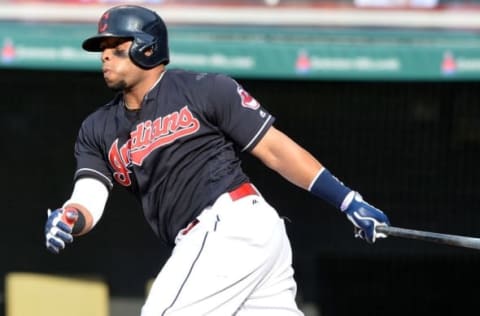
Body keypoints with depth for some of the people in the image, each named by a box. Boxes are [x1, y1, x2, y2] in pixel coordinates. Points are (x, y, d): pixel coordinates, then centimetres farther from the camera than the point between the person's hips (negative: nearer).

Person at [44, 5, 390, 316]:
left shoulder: (203, 90, 1)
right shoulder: (98, 130, 18)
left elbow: (275, 149, 1)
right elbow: (88, 201, 6)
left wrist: (350, 202, -2)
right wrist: (68, 219, -19)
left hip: (234, 223, -7)